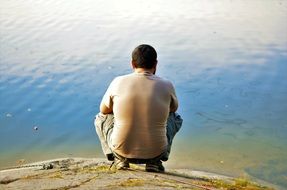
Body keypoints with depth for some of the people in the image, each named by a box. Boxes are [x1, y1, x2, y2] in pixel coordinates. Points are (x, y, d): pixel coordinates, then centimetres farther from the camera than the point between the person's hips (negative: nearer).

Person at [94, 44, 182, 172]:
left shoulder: (118, 82, -8)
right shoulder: (166, 86, -7)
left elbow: (104, 110, 10)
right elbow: (173, 109, 15)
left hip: (122, 150, 0)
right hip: (156, 151, 0)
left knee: (101, 118, 27)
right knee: (175, 118, 27)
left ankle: (120, 159, 12)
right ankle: (154, 161, 13)